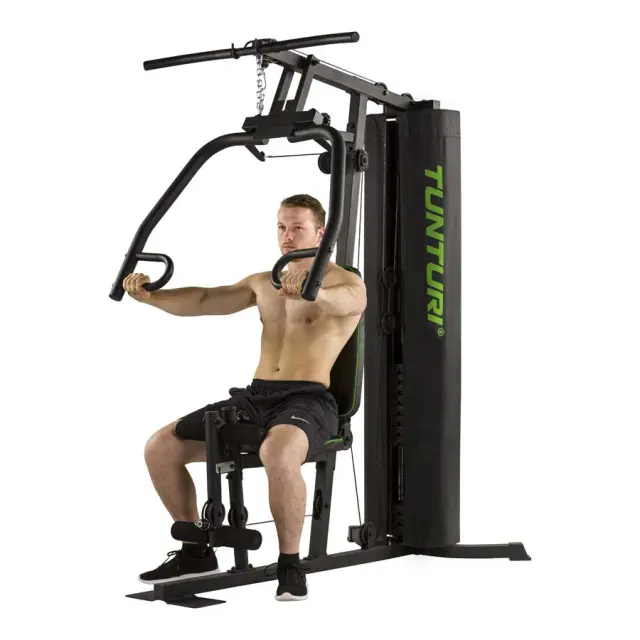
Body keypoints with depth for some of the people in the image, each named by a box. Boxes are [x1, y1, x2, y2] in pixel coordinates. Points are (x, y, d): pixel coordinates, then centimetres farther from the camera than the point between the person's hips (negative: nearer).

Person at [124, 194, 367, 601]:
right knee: (160, 447, -2)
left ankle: (291, 564, -22)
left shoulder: (346, 282, -3)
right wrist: (149, 296, -8)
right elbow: (204, 301, 11)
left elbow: (349, 299, -29)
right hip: (255, 398, 7)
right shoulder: (263, 283, 19)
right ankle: (196, 552, 12)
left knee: (277, 452, -41)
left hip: (308, 401, -7)